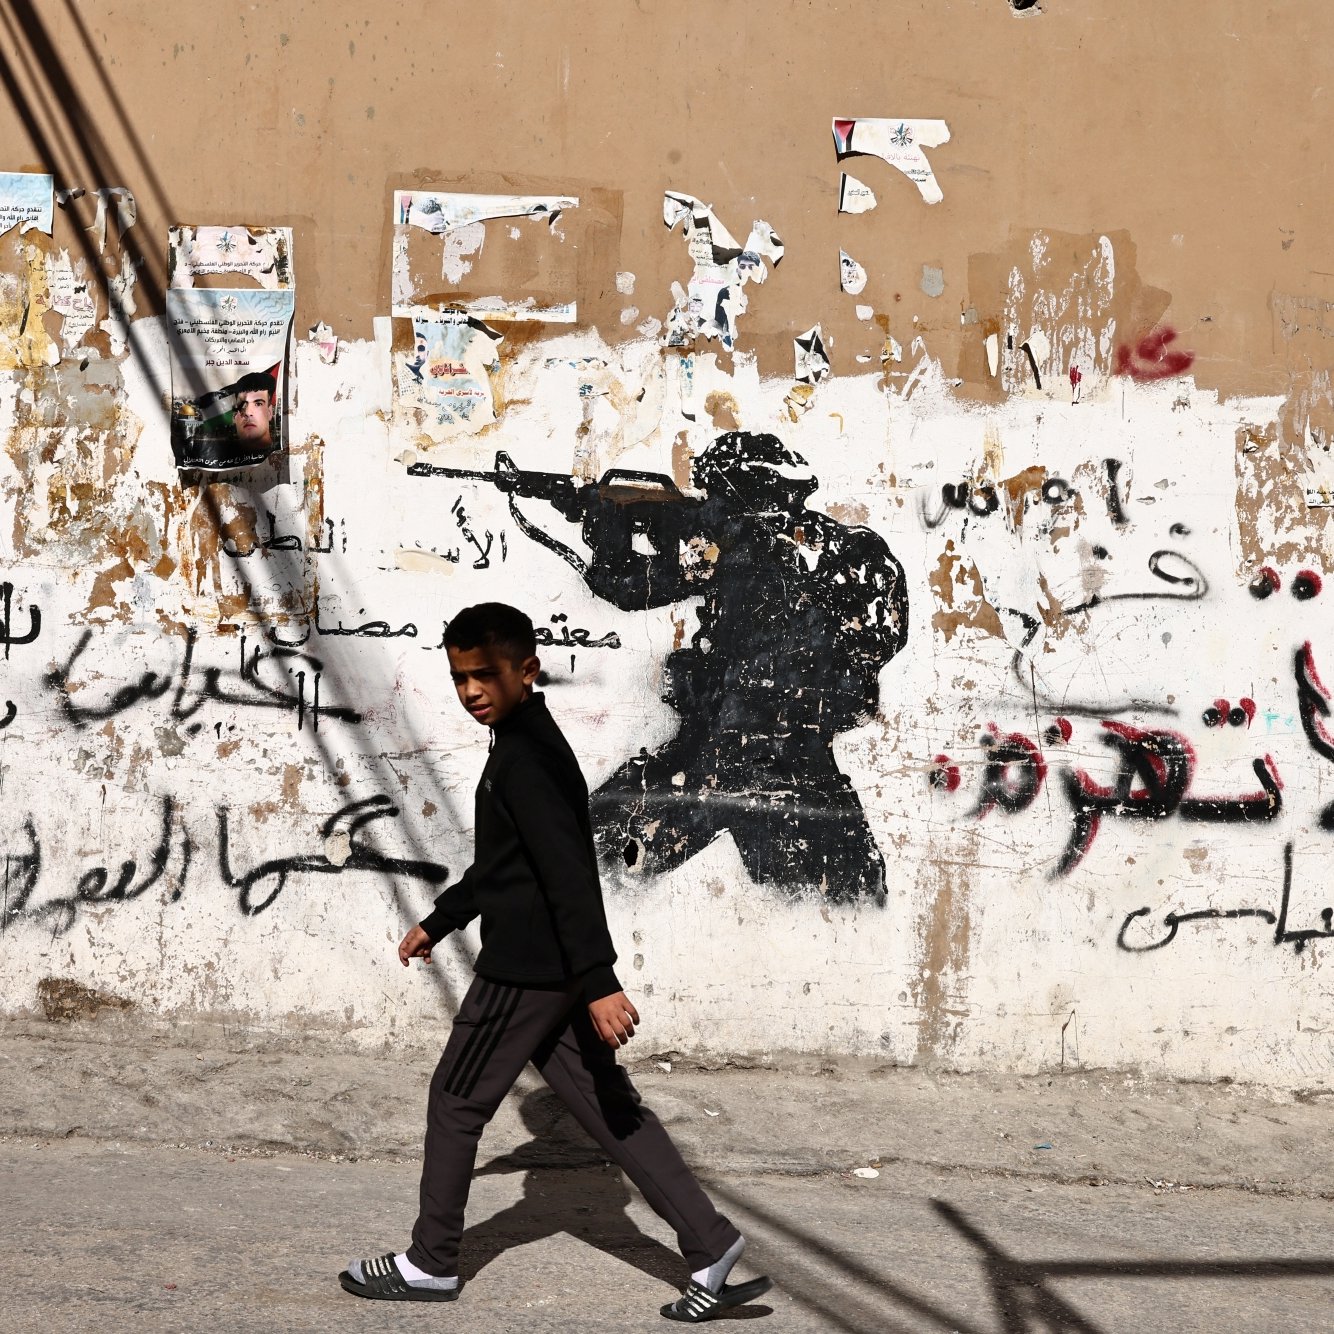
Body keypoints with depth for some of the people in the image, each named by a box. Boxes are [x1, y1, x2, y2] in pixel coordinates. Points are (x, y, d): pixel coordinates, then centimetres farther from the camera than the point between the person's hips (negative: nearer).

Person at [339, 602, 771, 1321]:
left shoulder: (523, 758, -18)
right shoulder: (529, 743, 15)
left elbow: (568, 875, -26)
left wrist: (599, 983, -31)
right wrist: (438, 922, 32)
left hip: (524, 969, -10)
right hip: (551, 968, 10)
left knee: (456, 1101, 6)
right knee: (608, 1107, 9)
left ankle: (430, 1265, 19)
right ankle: (712, 1248, 7)